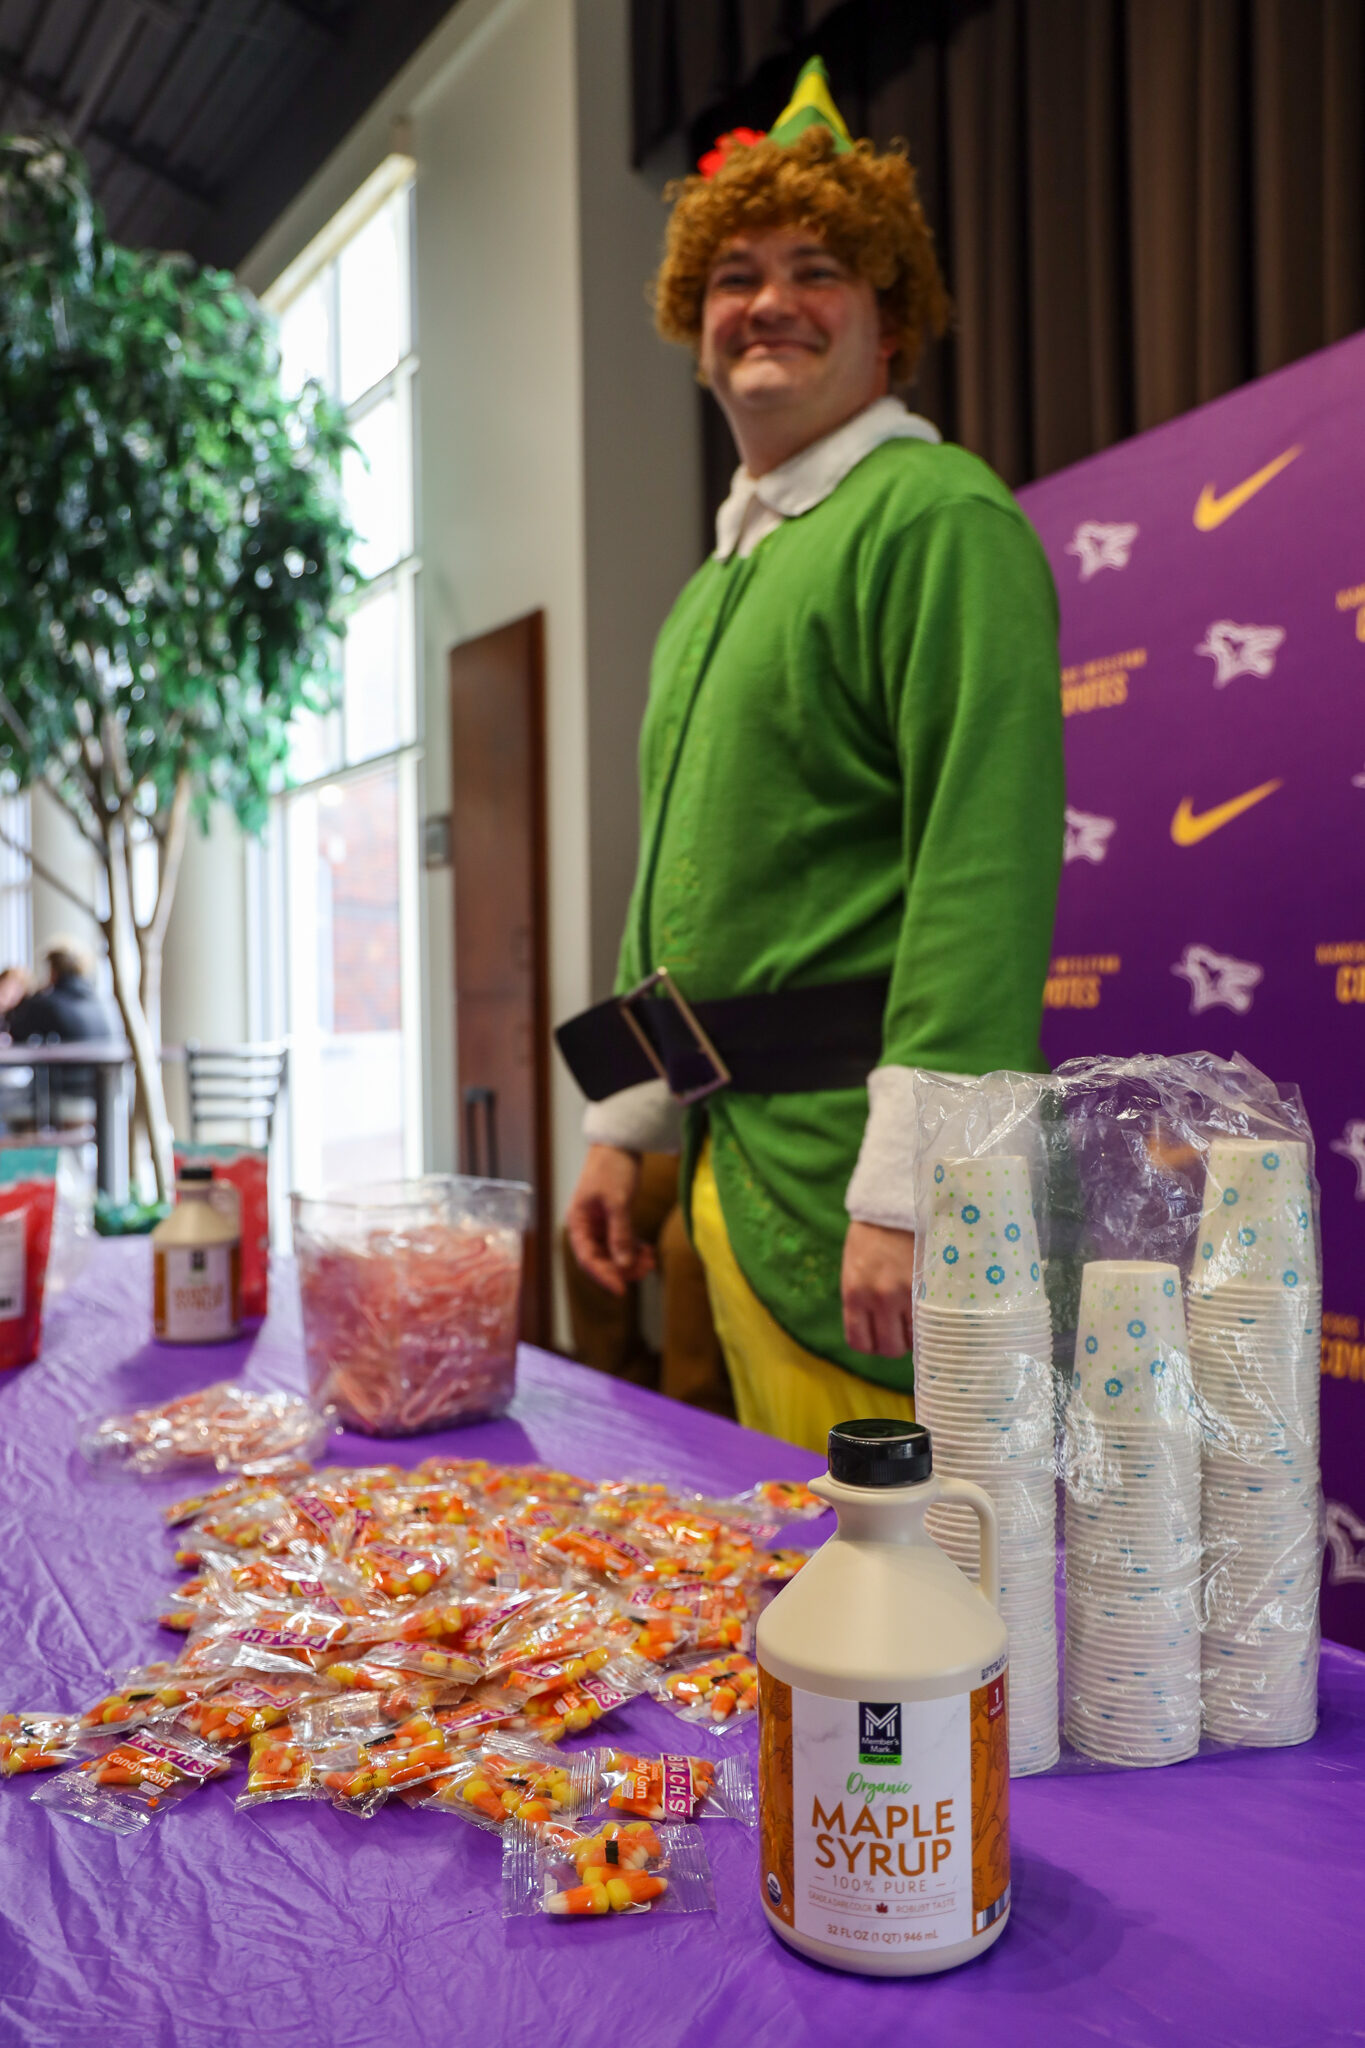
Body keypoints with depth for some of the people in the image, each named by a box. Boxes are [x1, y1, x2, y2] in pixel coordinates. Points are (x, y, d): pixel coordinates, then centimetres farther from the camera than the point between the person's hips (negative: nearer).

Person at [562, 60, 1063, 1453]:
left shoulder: (937, 519, -8)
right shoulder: (719, 579, 20)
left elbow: (986, 867, -19)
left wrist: (907, 1190, -23)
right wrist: (624, 1125, 19)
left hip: (849, 1166, -9)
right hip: (735, 1159, 9)